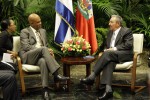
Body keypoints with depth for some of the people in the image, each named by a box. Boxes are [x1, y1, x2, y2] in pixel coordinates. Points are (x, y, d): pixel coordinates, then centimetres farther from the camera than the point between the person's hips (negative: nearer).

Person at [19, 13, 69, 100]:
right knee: (43, 49, -35)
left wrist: (48, 51, -5)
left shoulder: (43, 31, 21)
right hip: (28, 57, -4)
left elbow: (46, 45, 23)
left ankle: (45, 89, -45)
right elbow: (26, 47, -11)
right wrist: (46, 50, -18)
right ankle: (56, 75, -42)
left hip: (40, 56, 4)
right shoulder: (25, 32, 2)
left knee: (43, 61, -36)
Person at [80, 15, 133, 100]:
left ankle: (92, 77, -36)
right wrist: (106, 50, 0)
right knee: (109, 61, -32)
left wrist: (115, 48, -18)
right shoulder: (110, 32, 22)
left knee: (108, 54, -33)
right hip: (112, 55, 5)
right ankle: (108, 89, -49)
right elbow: (107, 45, 25)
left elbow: (129, 45, -12)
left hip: (125, 54, -5)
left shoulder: (127, 31, 1)